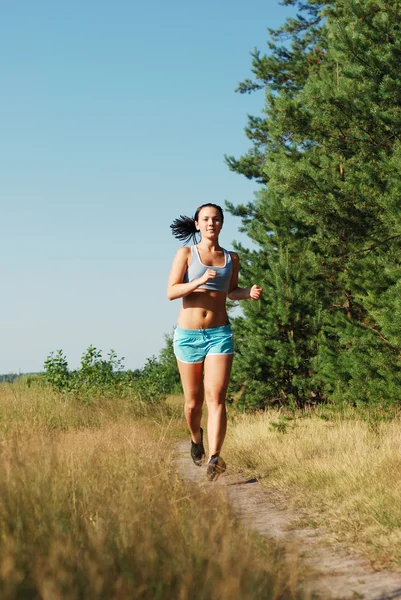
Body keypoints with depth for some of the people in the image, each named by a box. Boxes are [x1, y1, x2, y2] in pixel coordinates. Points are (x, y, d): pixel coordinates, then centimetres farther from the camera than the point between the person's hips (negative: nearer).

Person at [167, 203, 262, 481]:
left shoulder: (232, 258, 9)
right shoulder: (186, 254, 1)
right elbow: (171, 292, -6)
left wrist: (249, 293, 3)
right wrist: (200, 280, -21)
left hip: (220, 334, 1)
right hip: (188, 334, -1)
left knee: (216, 398, -16)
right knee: (193, 402, 10)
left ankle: (214, 459, -27)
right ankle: (196, 437, 42)